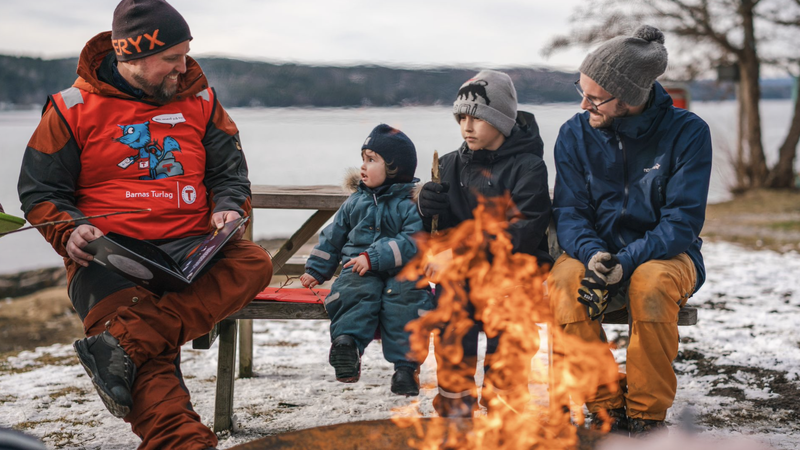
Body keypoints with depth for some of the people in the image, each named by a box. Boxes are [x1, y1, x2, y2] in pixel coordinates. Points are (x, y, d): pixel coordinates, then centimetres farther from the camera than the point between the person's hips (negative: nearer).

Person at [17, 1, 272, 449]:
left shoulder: (199, 100, 14)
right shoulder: (73, 108, 6)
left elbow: (230, 172, 20)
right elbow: (40, 190, 10)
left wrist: (227, 208, -3)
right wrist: (69, 232, -11)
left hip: (189, 247, 4)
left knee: (254, 263, -30)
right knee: (151, 359, -31)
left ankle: (120, 345, -38)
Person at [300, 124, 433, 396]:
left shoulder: (412, 203, -1)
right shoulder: (356, 201, 18)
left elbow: (413, 241, -16)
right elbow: (333, 237, 27)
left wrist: (374, 257, -22)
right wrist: (316, 271, 25)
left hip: (401, 271, -3)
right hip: (360, 271, 3)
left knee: (404, 297, -33)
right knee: (358, 292, -32)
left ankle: (405, 365, -32)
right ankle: (347, 343, -45)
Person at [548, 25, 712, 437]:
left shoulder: (686, 132, -11)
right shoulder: (575, 134, -2)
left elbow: (682, 220, -15)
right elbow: (569, 211, -3)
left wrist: (627, 262, -30)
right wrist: (591, 253, -26)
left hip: (666, 253, -2)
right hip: (598, 250, 2)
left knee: (652, 284, -37)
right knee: (563, 283, -32)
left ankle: (647, 415, -18)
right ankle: (607, 409, -17)